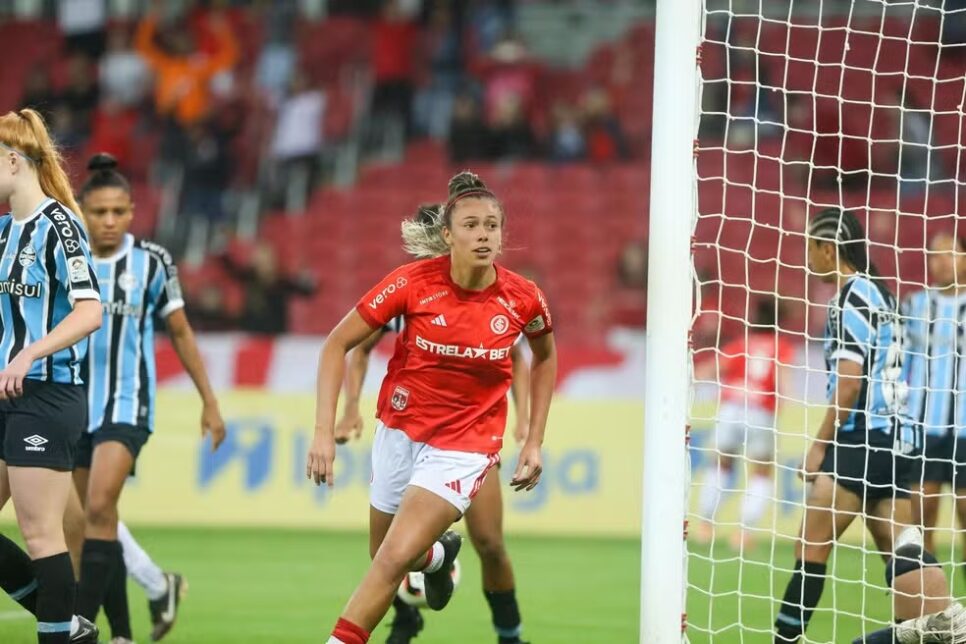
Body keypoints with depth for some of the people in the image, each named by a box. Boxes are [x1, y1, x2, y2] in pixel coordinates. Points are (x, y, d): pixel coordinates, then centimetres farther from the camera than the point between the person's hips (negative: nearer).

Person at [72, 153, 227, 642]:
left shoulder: (152, 262, -2)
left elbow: (180, 333, 8)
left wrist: (209, 402, 11)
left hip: (127, 403, -3)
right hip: (74, 404, 3)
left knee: (100, 506, -21)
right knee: (96, 522, 6)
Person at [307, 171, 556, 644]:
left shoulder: (522, 299, -12)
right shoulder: (412, 282, -17)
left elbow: (545, 357, 11)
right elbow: (338, 344, -9)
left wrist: (534, 441, 7)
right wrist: (324, 430, -17)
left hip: (465, 444, -2)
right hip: (400, 430, 2)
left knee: (396, 558, -17)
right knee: (383, 555, 19)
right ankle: (438, 555, 53)